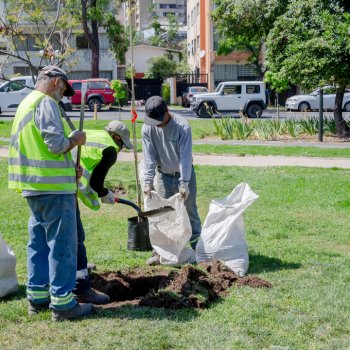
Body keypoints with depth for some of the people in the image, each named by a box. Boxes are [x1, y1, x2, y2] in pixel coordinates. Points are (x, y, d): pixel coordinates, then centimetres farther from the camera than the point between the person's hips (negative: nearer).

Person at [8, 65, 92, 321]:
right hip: (54, 186, -10)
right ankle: (63, 303, 0)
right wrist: (75, 139, 0)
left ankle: (38, 297, 23)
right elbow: (56, 144, -20)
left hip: (34, 186, 10)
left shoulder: (25, 104, 20)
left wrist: (69, 166, 20)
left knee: (39, 243, 15)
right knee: (62, 244, -4)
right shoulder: (46, 103, -11)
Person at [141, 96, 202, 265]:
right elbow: (149, 157, -13)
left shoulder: (182, 127, -23)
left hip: (184, 173, -3)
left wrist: (184, 183, -30)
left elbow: (185, 156, -25)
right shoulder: (147, 128, -13)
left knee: (190, 212, 5)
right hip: (163, 175, 3)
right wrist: (147, 181, -22)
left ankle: (197, 247, 17)